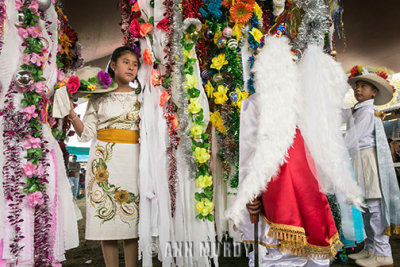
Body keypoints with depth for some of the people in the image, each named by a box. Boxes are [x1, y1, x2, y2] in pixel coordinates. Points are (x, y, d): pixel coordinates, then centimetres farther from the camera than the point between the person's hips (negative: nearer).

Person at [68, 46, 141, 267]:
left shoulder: (140, 97, 11)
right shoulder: (99, 97, 9)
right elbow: (86, 133, 4)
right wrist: (71, 112, -8)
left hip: (132, 160, 0)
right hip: (104, 160, 0)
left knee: (132, 215, 0)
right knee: (106, 215, 2)